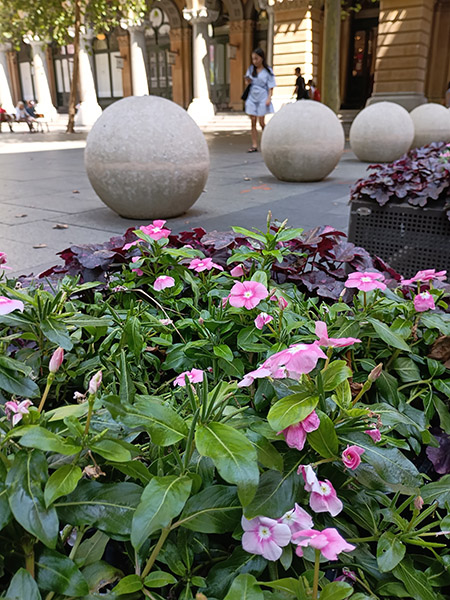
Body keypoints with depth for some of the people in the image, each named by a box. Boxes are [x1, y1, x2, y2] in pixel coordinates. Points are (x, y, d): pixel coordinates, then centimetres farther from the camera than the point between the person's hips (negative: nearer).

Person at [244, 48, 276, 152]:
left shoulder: (267, 71, -2)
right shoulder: (251, 69, 8)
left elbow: (271, 87, -2)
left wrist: (269, 98, -14)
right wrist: (248, 81, -6)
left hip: (262, 98, -4)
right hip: (252, 98, 4)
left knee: (261, 122, -2)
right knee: (253, 122, 1)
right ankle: (254, 145, 3)